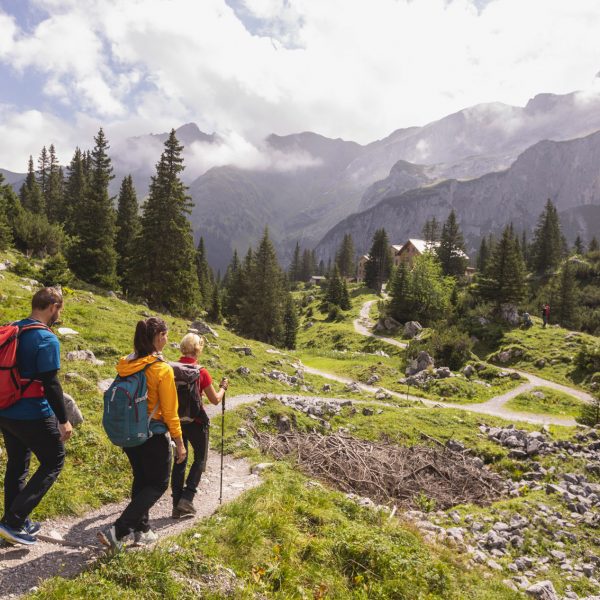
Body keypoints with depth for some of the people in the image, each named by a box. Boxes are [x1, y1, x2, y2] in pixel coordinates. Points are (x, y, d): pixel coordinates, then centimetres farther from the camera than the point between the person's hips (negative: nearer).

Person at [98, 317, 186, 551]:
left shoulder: (126, 365, -2)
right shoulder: (162, 369, -20)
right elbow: (170, 412, -16)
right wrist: (179, 443, -6)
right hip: (154, 435, -7)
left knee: (141, 480, 23)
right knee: (158, 484, 10)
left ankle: (141, 531, 33)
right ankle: (117, 530, 0)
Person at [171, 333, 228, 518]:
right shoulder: (201, 372, -15)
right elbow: (215, 400, -6)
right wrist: (223, 387, 11)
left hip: (176, 420, 4)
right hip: (195, 421, -4)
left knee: (179, 460, 14)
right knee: (200, 458, 15)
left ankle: (177, 505, 17)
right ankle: (187, 498, 4)